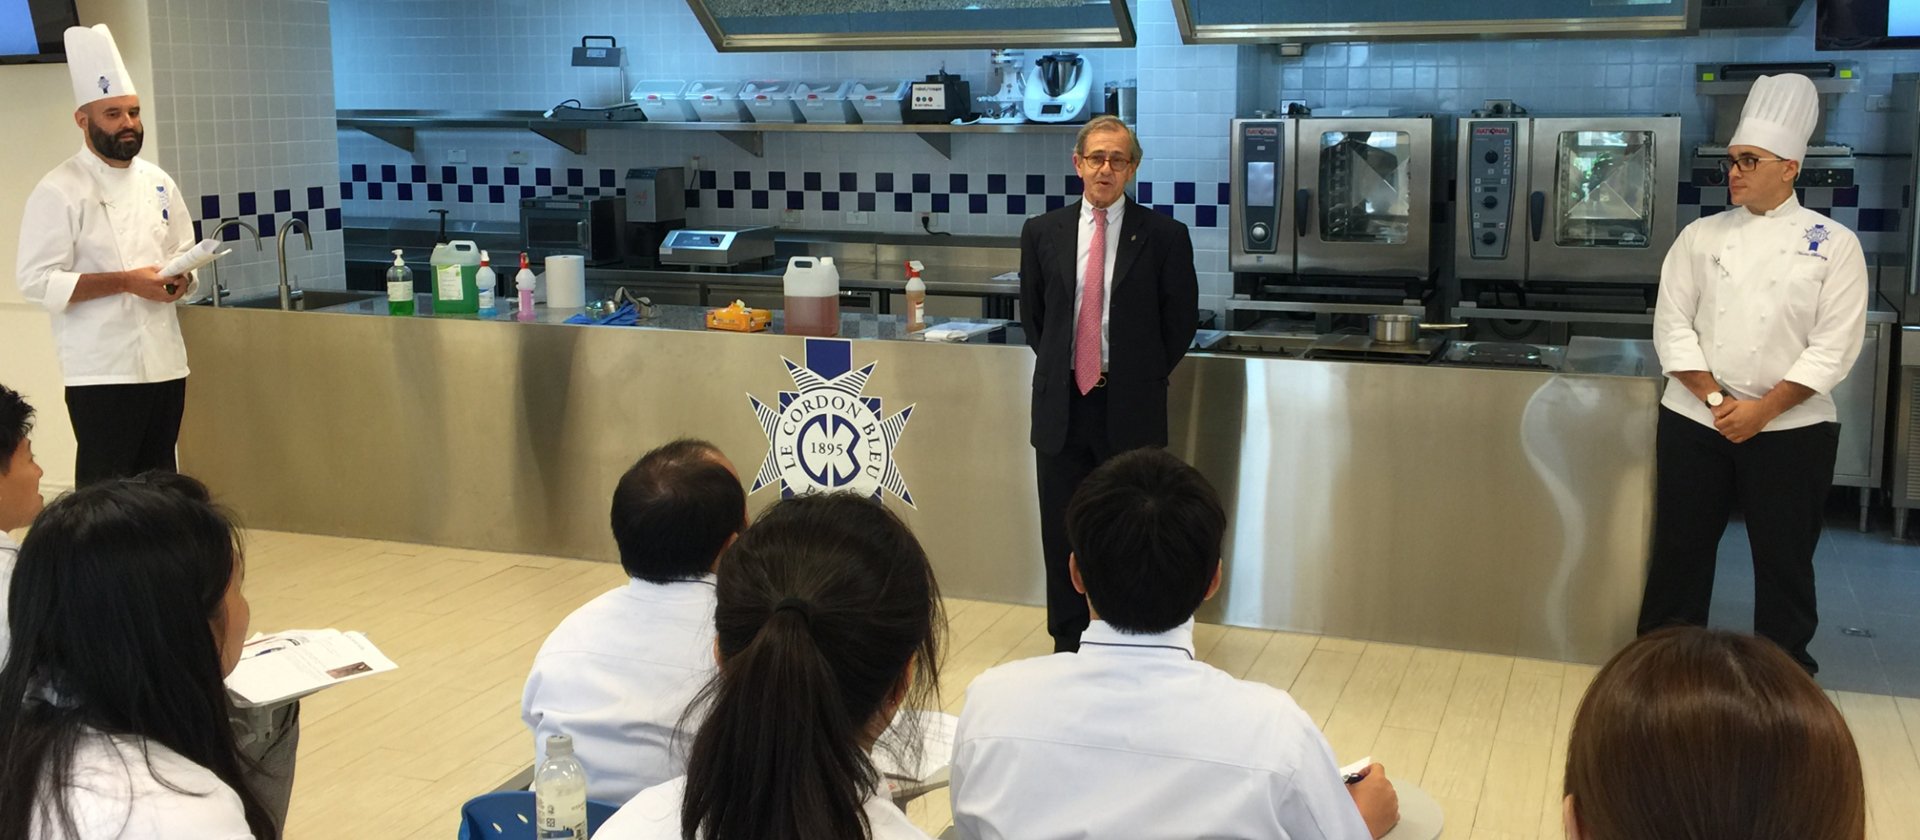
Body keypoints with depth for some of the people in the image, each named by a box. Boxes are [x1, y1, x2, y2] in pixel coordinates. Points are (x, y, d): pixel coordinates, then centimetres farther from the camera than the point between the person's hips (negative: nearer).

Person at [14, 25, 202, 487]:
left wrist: (180, 280, -4)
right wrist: (127, 282, -19)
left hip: (165, 359, 6)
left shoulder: (158, 183, 11)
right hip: (103, 368, -6)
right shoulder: (59, 191, -8)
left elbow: (185, 254, 20)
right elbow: (36, 280, -13)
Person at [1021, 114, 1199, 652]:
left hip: (1131, 406, -2)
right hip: (1061, 403, 3)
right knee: (1061, 530, 9)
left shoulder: (1163, 236, -2)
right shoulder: (1042, 233, 6)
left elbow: (1182, 319, 5)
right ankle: (1068, 643, 22)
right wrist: (1056, 366, 12)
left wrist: (1147, 375, 4)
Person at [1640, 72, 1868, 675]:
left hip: (1791, 427, -2)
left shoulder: (1832, 244, -3)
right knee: (1680, 553, 8)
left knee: (1784, 560, 7)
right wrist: (1714, 398, -12)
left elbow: (1834, 347, -8)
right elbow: (1673, 325, -1)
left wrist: (1762, 409, -14)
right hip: (1695, 422, 2)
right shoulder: (1701, 237, 4)